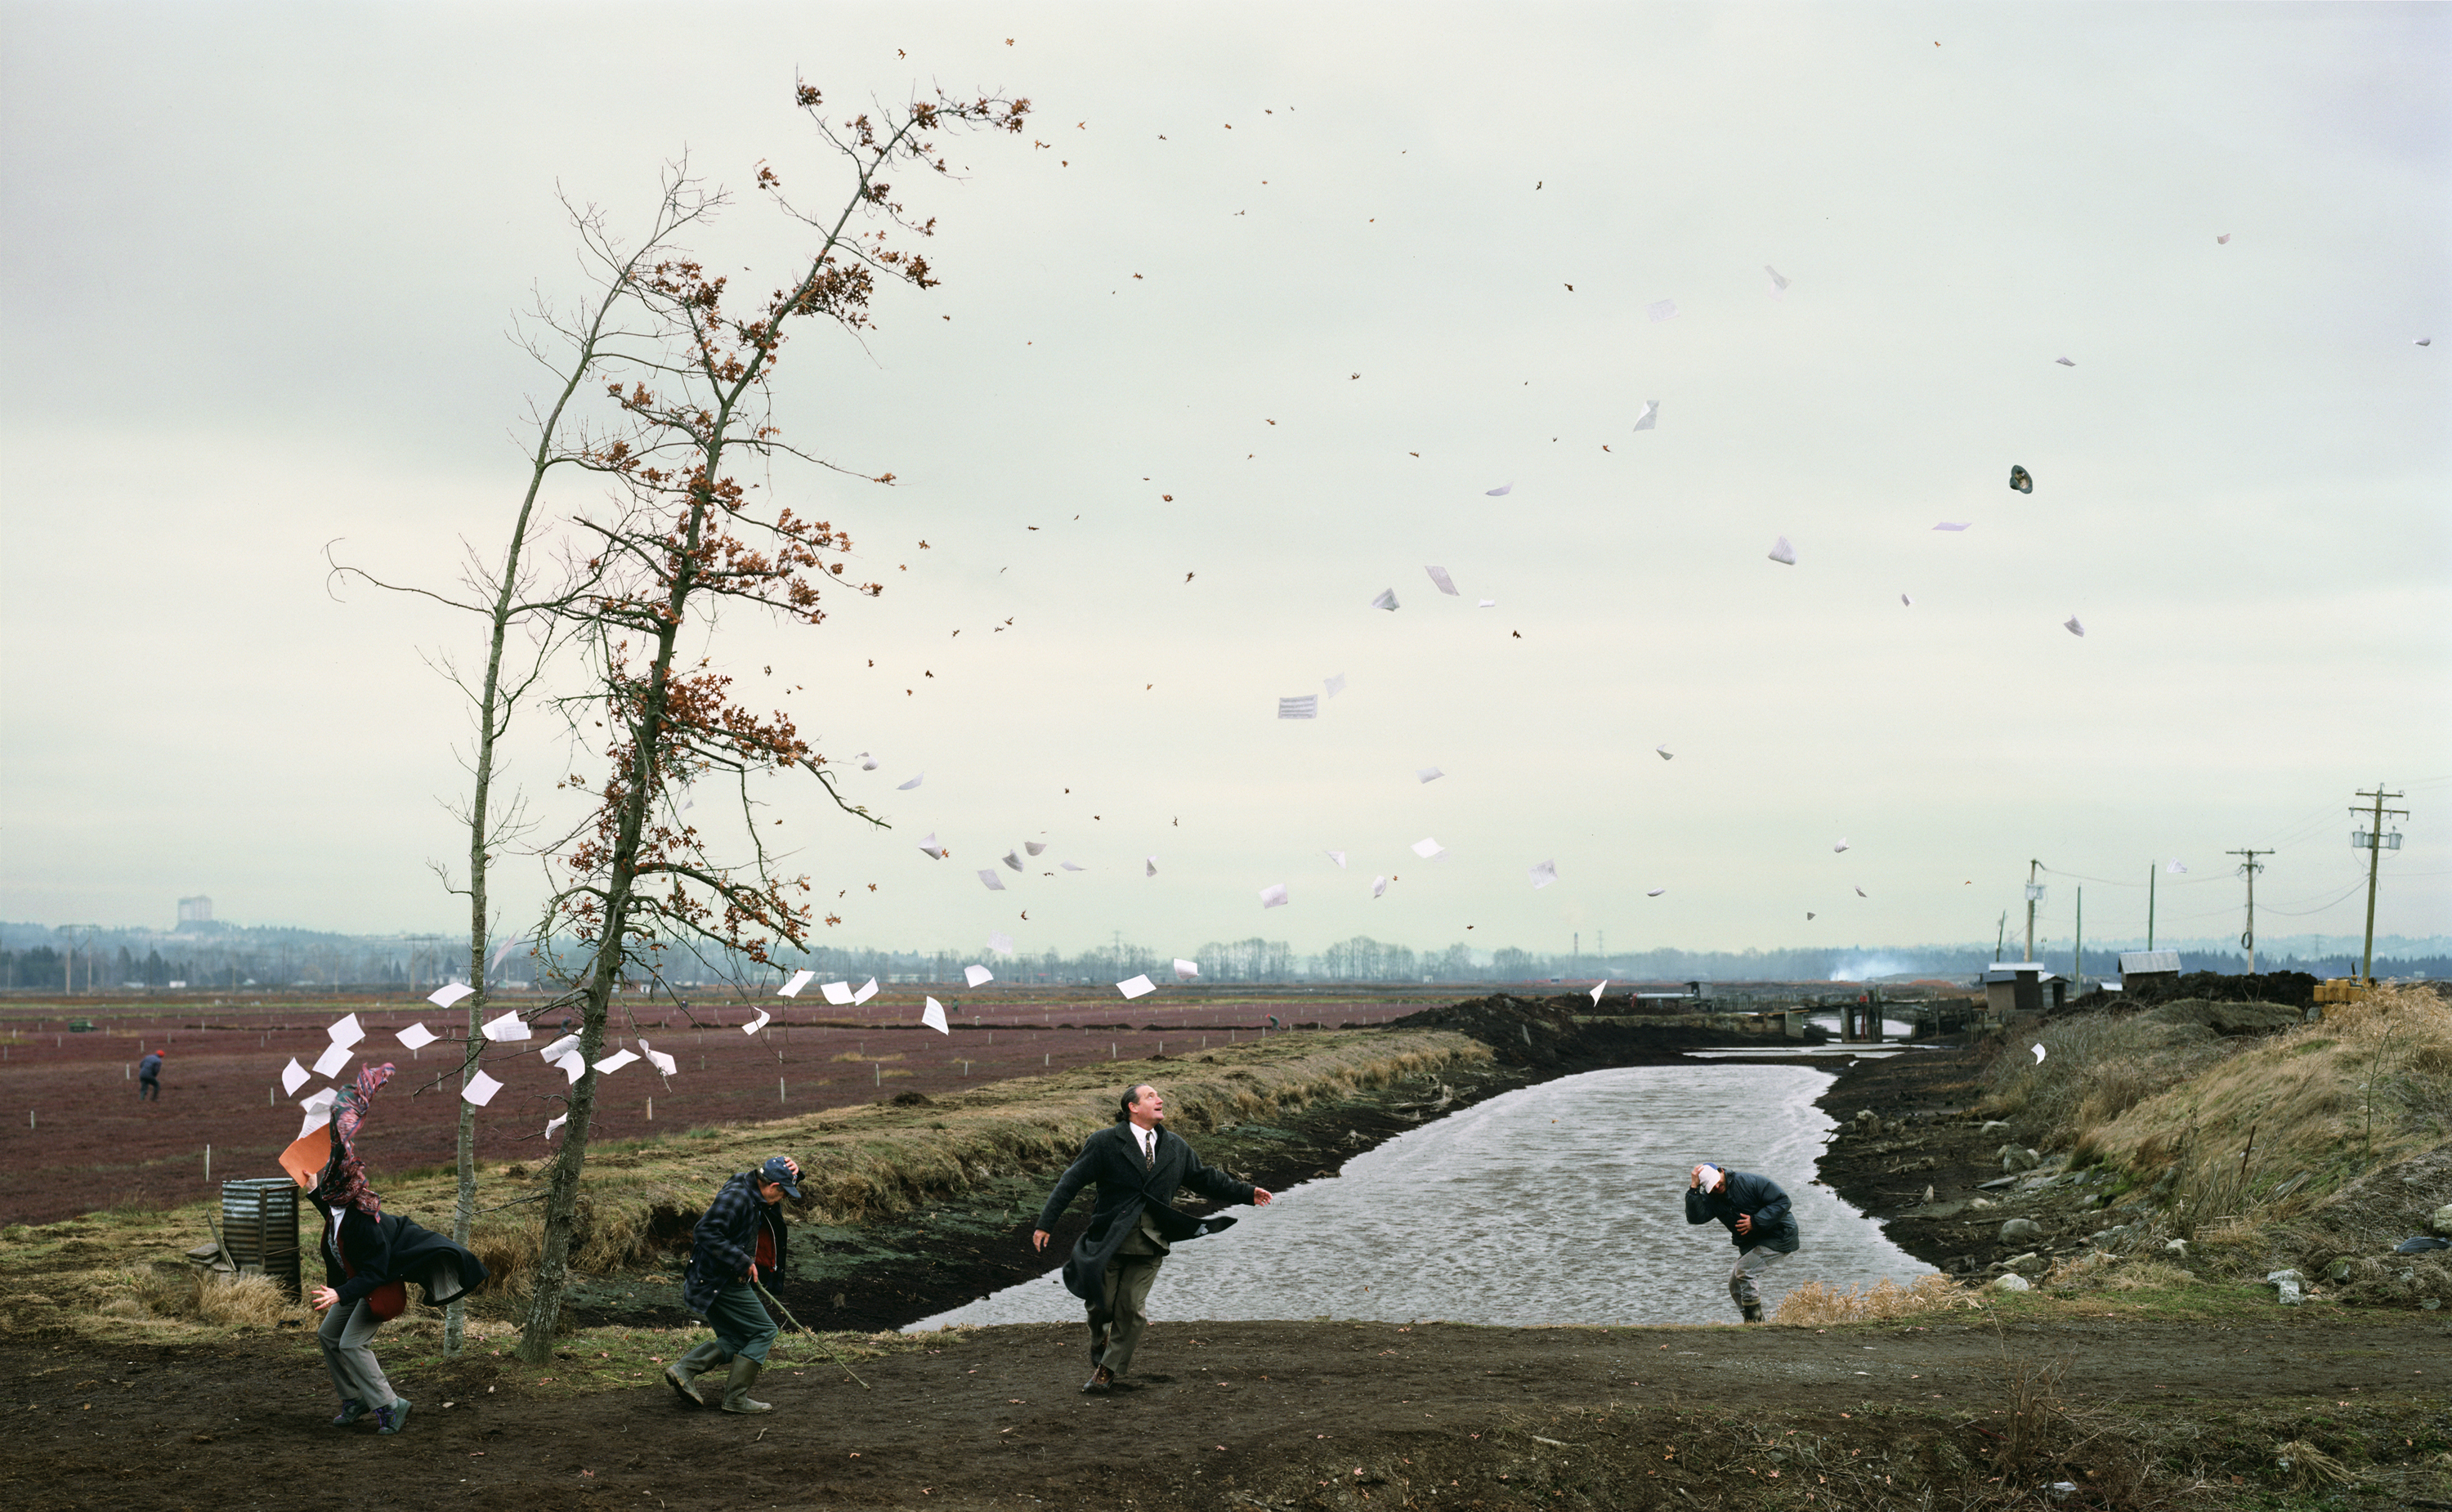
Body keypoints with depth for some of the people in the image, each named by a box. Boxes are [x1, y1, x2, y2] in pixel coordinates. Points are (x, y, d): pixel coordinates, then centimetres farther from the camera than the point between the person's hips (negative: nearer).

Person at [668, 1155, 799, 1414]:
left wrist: (793, 1170, 1)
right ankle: (736, 1398, -3)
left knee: (735, 1339, 15)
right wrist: (744, 1262, -24)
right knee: (763, 1331, -3)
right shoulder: (736, 1196, -19)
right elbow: (708, 1233, -26)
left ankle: (683, 1369, 4)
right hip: (720, 1282, -10)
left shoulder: (752, 1192, 11)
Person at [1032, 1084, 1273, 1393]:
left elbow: (1204, 1178, 20)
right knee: (1102, 1306, 3)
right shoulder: (1105, 1143, -3)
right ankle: (1099, 1353, 34)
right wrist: (1046, 1223, -10)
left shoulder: (1176, 1147, 11)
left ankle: (1110, 1369, 14)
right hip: (1109, 1240, -2)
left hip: (1150, 1243, 3)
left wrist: (1247, 1193, 15)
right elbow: (1071, 1182, -4)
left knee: (1131, 1307, -3)